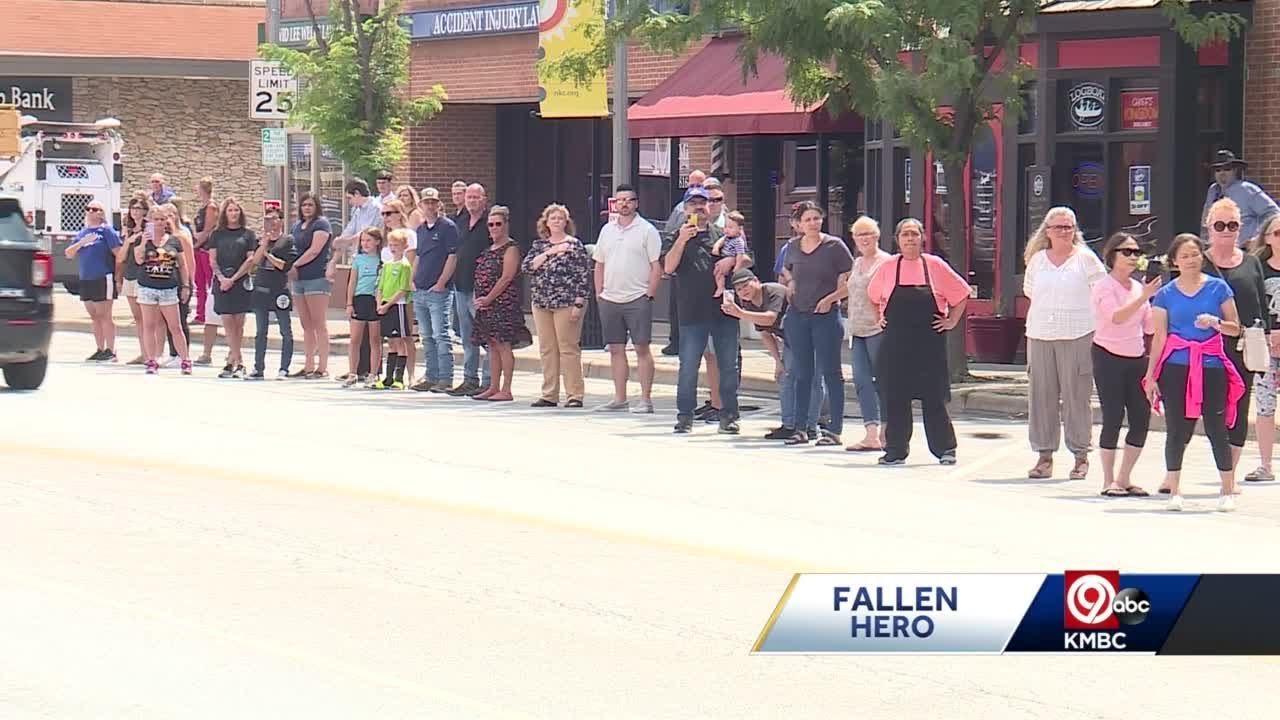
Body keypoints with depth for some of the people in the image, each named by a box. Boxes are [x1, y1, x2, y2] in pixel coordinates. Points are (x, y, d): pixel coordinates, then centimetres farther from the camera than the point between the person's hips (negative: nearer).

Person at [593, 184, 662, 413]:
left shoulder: (647, 230, -3)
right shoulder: (607, 230, 14)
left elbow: (657, 266, -5)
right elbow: (599, 264, 19)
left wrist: (649, 295, -11)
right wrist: (599, 293, 11)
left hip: (637, 299, -6)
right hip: (609, 299, 6)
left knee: (642, 348, -5)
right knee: (616, 349, 8)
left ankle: (645, 399, -4)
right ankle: (620, 399, 14)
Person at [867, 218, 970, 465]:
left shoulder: (935, 266, 0)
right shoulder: (888, 267, 5)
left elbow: (961, 294, 8)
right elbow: (873, 296, 22)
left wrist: (952, 322, 2)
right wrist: (880, 318, 12)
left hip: (929, 343, -2)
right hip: (895, 343, 2)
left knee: (934, 398, 0)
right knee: (894, 398, 1)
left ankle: (945, 448, 11)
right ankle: (896, 450, 9)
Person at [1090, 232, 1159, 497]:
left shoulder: (1138, 287, 13)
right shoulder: (1104, 287, -7)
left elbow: (1149, 325, 16)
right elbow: (1116, 317, -24)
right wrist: (1144, 297, -29)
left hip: (1136, 358, 6)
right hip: (1108, 358, -6)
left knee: (1141, 418, 1)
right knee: (1113, 418, -7)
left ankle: (1124, 479, 12)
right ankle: (1108, 482, 1)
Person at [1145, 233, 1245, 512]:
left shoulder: (1217, 287, 5)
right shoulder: (1166, 295, 7)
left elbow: (1235, 327, 7)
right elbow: (1159, 337, 8)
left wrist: (1215, 322, -14)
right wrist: (1150, 375, 3)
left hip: (1212, 366, -1)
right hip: (1176, 367, 1)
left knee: (1216, 428, -2)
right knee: (1177, 429, 0)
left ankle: (1228, 491, 6)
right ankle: (1173, 491, 7)